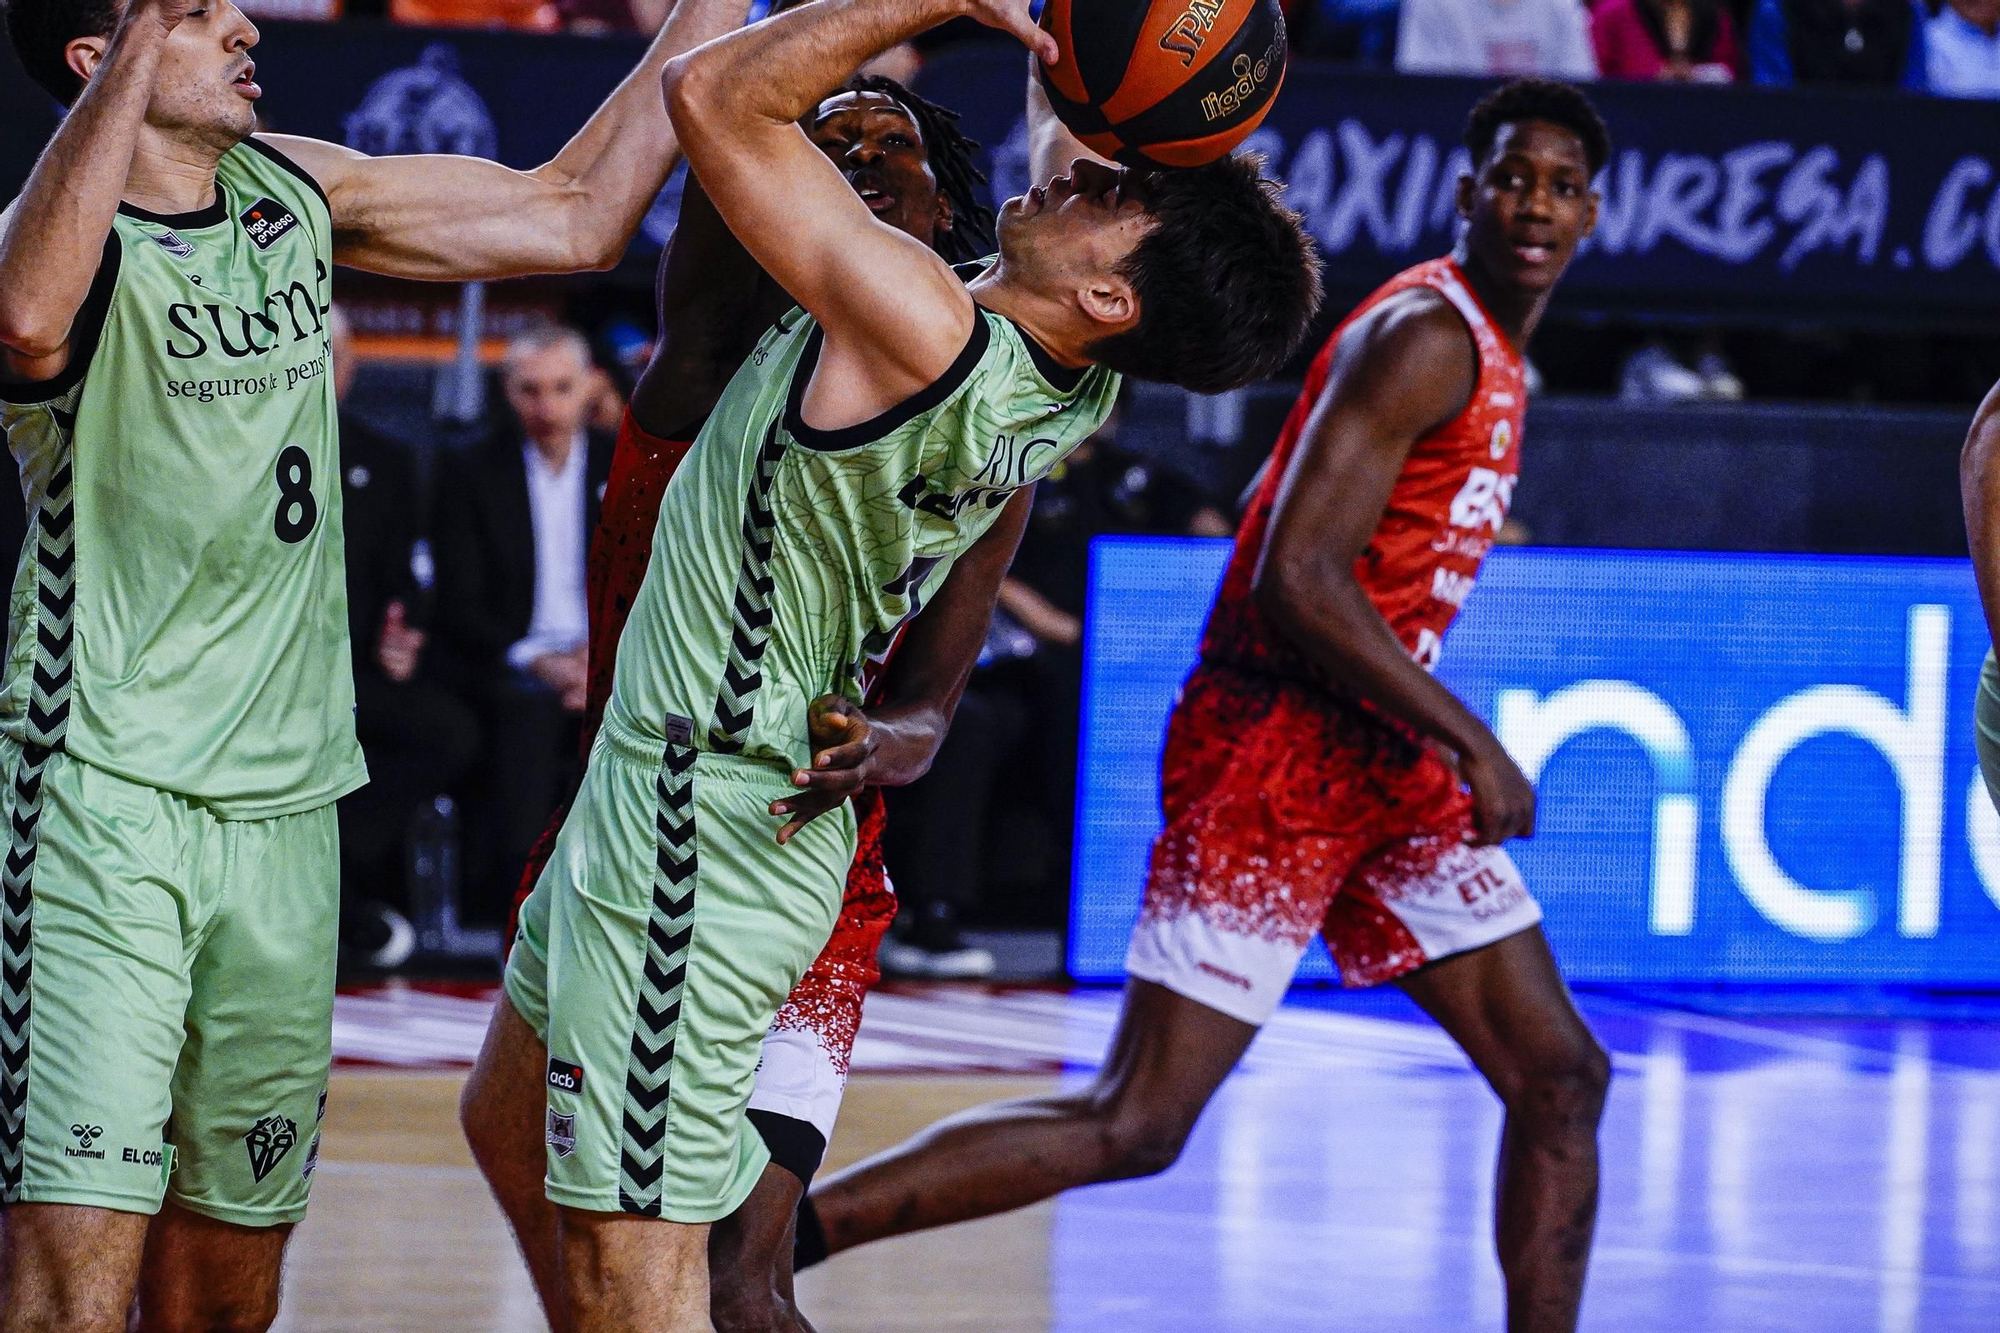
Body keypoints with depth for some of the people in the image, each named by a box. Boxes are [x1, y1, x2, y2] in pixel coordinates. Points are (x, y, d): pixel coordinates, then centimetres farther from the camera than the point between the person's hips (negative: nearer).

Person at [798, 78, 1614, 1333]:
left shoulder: (1496, 360, 16)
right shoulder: (1424, 337, -15)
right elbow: (1295, 578, -24)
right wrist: (1470, 742, -22)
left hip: (1381, 757, 10)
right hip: (1275, 749, -10)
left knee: (1561, 1078, 7)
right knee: (1136, 1123, -11)